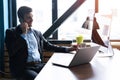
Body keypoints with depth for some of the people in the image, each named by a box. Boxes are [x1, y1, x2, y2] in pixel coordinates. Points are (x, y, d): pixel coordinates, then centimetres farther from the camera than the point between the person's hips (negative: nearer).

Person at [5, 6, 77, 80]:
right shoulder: (11, 32, 3)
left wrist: (68, 49, 11)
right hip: (23, 67, -4)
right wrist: (23, 33, -9)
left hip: (39, 65, 5)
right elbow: (11, 51, -10)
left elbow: (49, 46, 20)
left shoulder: (37, 33, 18)